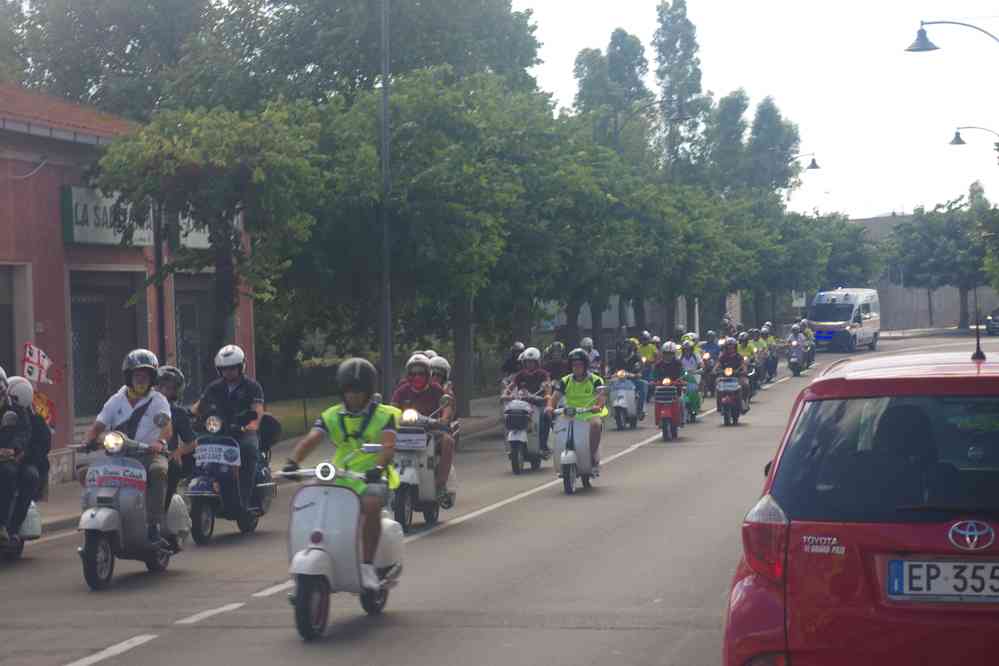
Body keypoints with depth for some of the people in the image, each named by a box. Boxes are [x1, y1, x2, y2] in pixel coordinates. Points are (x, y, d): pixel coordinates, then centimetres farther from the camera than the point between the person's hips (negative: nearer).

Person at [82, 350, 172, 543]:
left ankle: (154, 523, -38)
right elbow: (98, 426, 8)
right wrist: (89, 440, -16)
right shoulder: (117, 401, 15)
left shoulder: (157, 400, 4)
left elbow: (167, 426, -15)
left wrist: (160, 442, -38)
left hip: (150, 453, -4)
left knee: (158, 470, -38)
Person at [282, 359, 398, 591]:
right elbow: (311, 440, -6)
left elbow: (388, 445, -16)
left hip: (372, 479, -4)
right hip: (339, 479, 4)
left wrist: (378, 467, -36)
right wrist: (293, 461, -25)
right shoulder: (331, 417, 10)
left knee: (371, 505, -35)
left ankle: (367, 566, -30)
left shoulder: (384, 415, 2)